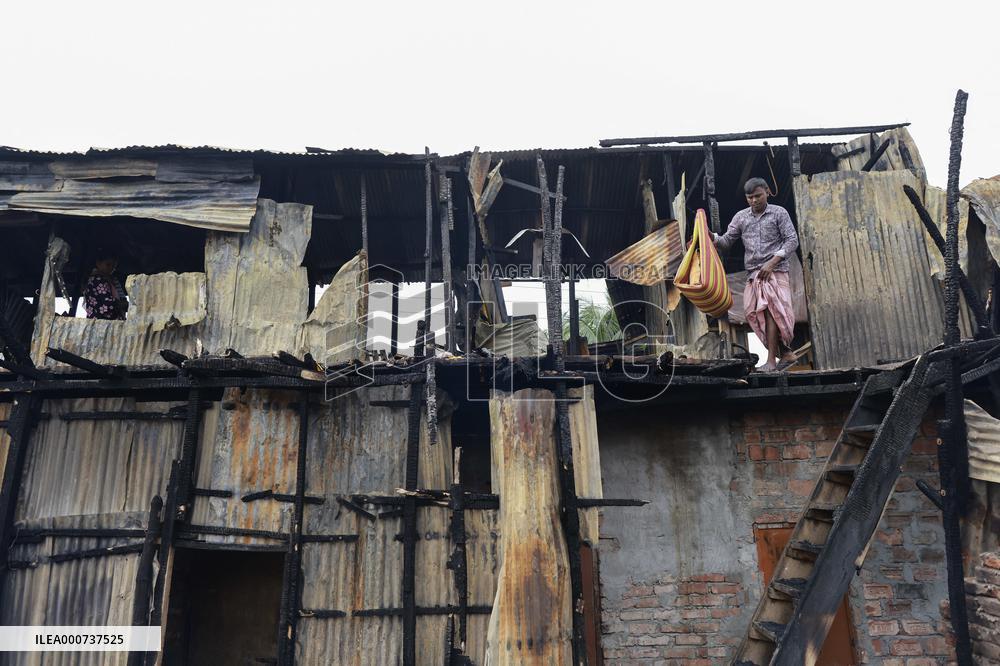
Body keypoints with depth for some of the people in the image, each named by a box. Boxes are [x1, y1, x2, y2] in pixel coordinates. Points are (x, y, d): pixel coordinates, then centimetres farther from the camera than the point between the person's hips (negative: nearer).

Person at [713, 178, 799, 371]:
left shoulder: (779, 213, 4)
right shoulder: (741, 217, 12)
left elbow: (792, 240, -2)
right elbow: (726, 242, 9)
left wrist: (771, 262, -13)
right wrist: (711, 237, -13)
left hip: (775, 270, -4)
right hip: (753, 273, 4)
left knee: (769, 308, -19)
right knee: (755, 312, -4)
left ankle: (771, 360, -19)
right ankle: (785, 353, 11)